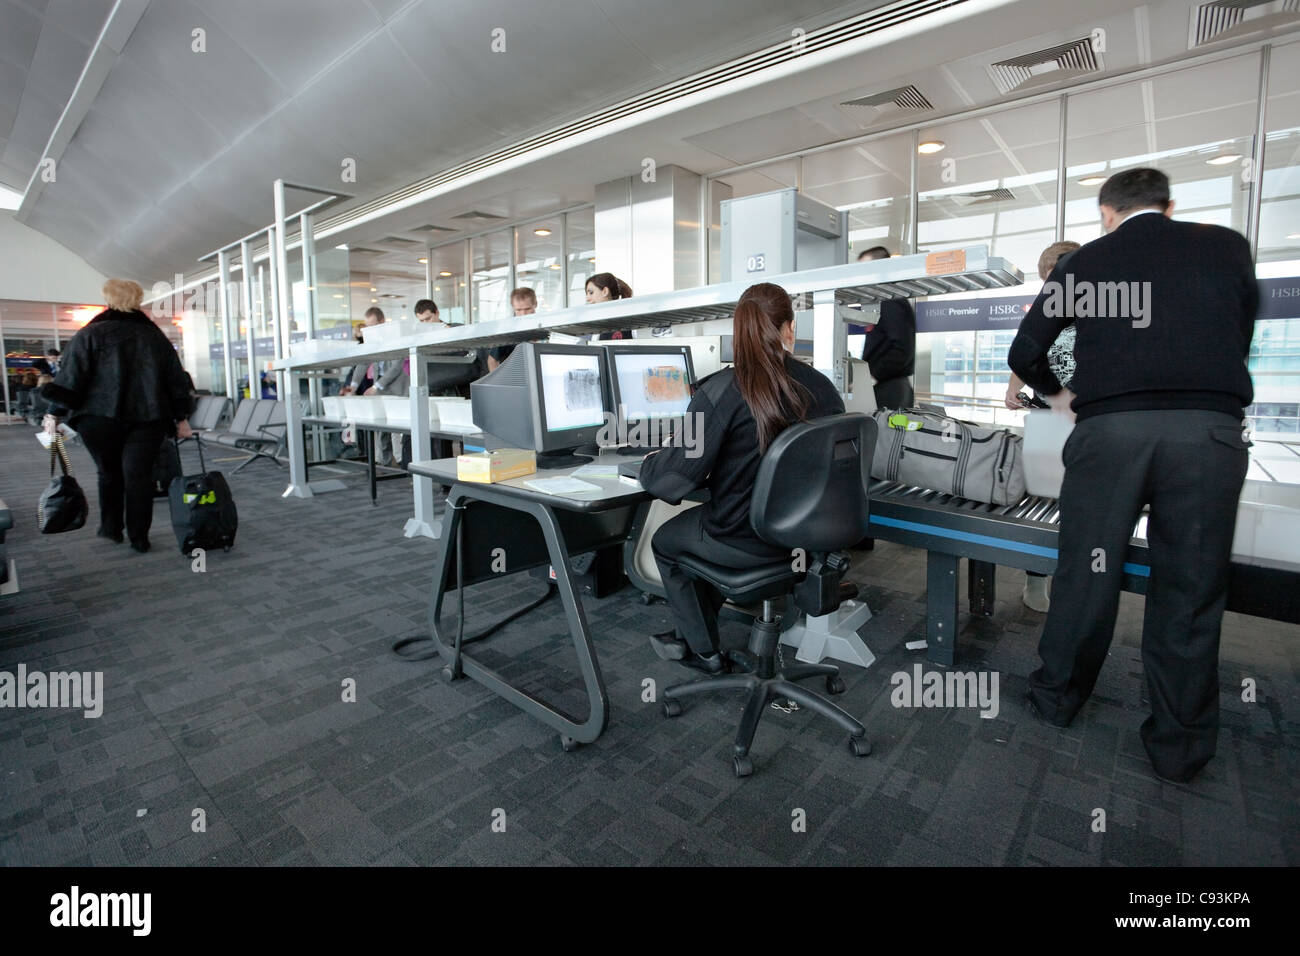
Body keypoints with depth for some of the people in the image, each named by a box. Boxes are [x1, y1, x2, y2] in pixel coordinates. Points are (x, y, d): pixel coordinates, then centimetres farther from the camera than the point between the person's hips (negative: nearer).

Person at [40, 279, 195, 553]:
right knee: (140, 474, 2)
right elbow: (176, 378, 9)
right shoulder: (155, 335, 9)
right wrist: (181, 418, 12)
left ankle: (111, 528, 25)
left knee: (109, 472, 16)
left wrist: (55, 414, 1)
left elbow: (71, 377, -4)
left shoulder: (91, 334, 1)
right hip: (148, 418, 1)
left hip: (101, 418, -1)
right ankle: (139, 537, 4)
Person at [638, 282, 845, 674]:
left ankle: (704, 651, 35)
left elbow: (674, 479, -20)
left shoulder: (721, 392, -21)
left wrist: (648, 465, 3)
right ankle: (691, 634, 45)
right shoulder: (821, 387, -5)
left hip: (743, 541, -6)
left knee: (664, 541, 24)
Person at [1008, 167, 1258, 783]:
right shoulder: (1228, 247, 17)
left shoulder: (1084, 262, 14)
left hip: (1109, 427, 0)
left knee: (1087, 570, 9)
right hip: (1210, 428, 1)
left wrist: (1058, 394, 32)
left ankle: (1057, 697, 26)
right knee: (1188, 589, 7)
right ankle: (1180, 749, 20)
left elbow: (1025, 353, 13)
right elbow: (1240, 340, 27)